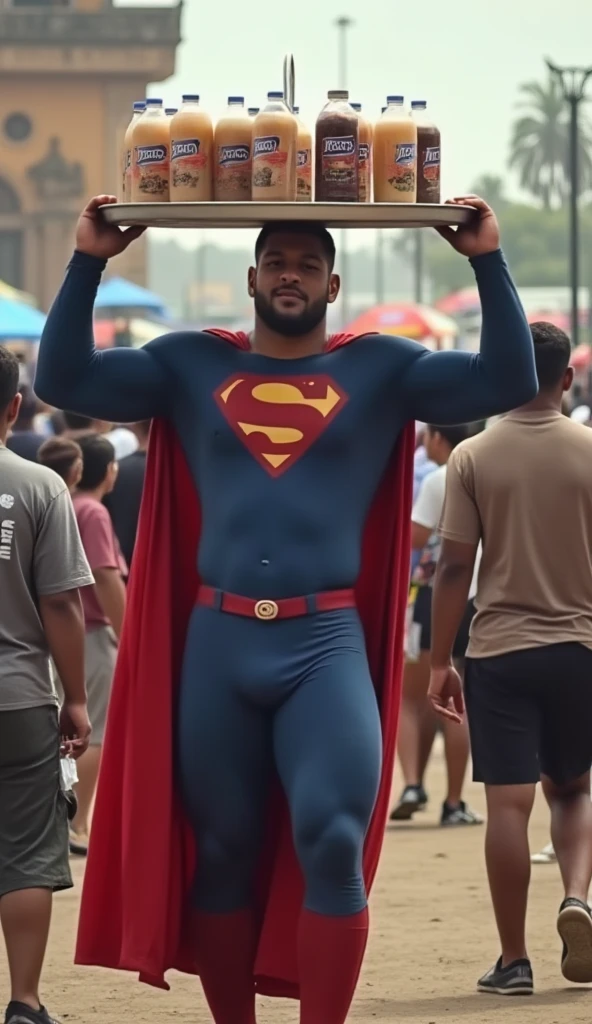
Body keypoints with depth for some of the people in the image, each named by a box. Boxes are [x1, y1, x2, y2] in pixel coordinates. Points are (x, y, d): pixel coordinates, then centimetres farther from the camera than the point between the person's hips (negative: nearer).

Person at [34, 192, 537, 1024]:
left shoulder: (382, 369, 8)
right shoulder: (190, 363, 10)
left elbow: (509, 382, -1)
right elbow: (63, 379, 4)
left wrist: (487, 262, -8)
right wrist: (89, 263, -3)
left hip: (328, 644, -2)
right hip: (216, 642, 2)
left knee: (333, 847, -14)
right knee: (221, 855, 9)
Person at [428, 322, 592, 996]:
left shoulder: (472, 458, -4)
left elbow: (455, 566, -4)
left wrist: (439, 662, 2)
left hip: (498, 650, -1)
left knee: (508, 802, 1)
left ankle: (514, 960, 2)